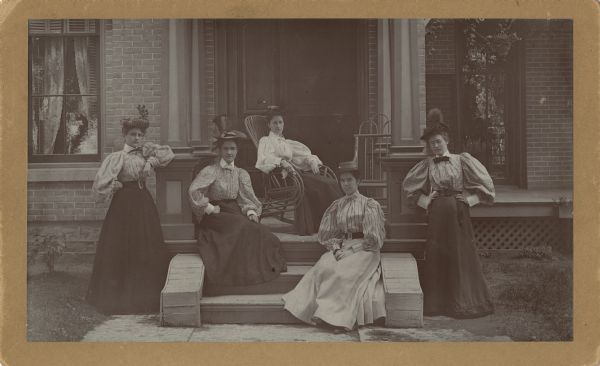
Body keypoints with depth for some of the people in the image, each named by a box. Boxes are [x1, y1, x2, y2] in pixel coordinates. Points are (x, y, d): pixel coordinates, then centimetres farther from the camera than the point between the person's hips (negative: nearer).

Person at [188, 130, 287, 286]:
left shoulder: (241, 174, 14)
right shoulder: (211, 171, -2)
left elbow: (247, 198, 10)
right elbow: (194, 191, -16)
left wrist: (251, 212, -10)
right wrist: (210, 209, -16)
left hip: (235, 213, 5)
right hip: (216, 215, -5)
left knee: (258, 229, -25)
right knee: (241, 226, -31)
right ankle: (242, 273, -24)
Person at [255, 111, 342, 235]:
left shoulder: (287, 143, 31)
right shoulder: (266, 141, 12)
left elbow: (303, 154, 22)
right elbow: (264, 159, -8)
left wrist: (312, 161, 0)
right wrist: (282, 162, -24)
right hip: (282, 175, -7)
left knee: (330, 183, -17)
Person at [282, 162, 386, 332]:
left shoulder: (369, 205, 4)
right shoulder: (336, 206, 17)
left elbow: (372, 238, -3)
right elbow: (328, 234, 14)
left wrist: (350, 250, -11)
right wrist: (336, 248, -6)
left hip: (363, 250, -4)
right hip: (341, 248, 4)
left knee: (344, 273, -32)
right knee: (324, 268, -27)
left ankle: (334, 316, -31)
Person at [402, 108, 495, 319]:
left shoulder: (462, 161, 2)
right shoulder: (427, 165, 7)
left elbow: (484, 182, 2)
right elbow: (408, 185, 14)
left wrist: (470, 199, -5)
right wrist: (424, 200, 5)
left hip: (458, 213, -1)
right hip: (436, 214, 2)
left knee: (461, 255, -1)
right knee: (436, 256, 3)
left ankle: (464, 301, 11)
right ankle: (437, 303, 11)